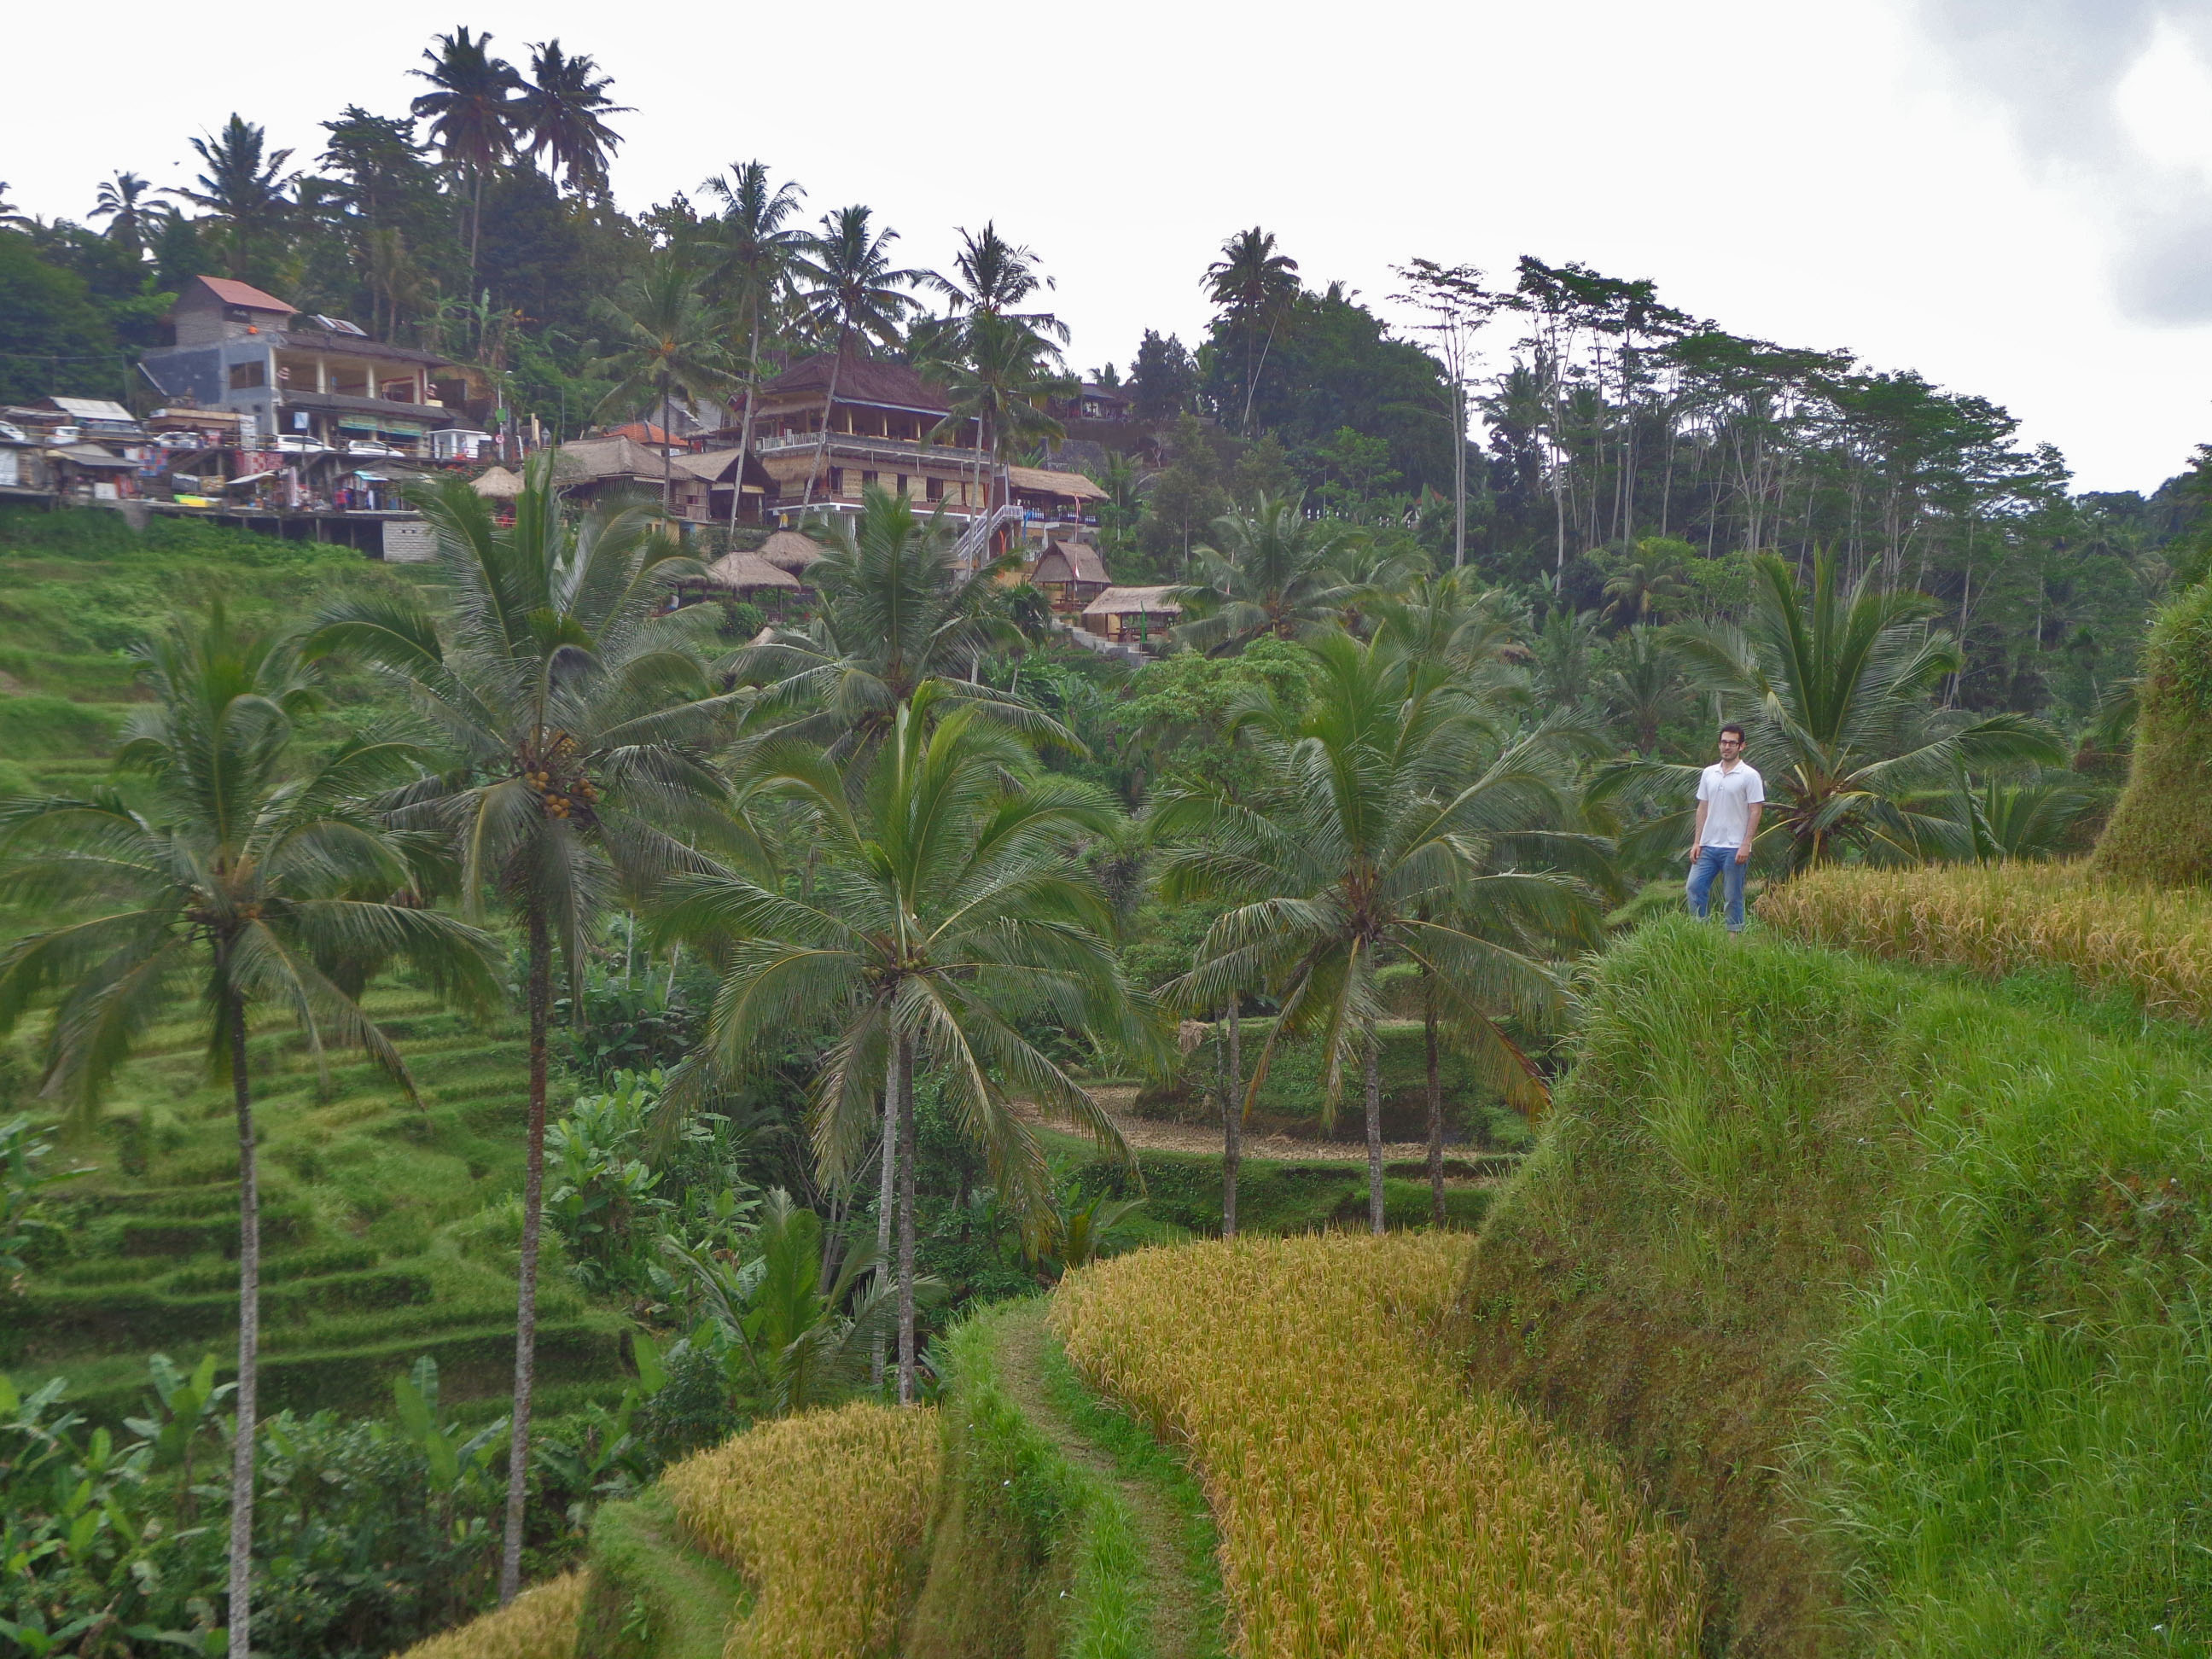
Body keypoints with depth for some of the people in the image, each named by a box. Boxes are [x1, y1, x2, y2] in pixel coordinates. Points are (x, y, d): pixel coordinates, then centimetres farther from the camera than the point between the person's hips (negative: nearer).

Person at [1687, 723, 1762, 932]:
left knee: (1733, 897, 1)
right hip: (1708, 845, 5)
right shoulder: (1708, 773, 11)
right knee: (1695, 887, -1)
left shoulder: (1749, 776, -5)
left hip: (1734, 848, -5)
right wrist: (1697, 842, 7)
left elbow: (1755, 812, -8)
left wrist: (1746, 845, -14)